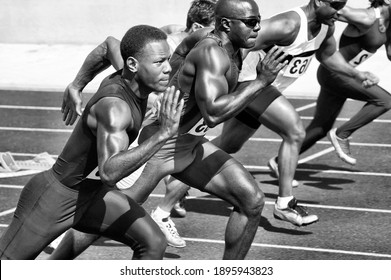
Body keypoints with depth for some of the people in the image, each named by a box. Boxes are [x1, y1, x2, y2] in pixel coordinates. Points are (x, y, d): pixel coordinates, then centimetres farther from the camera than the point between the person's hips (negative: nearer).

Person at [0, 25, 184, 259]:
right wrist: (163, 134, -53)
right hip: (54, 196, -9)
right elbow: (109, 173, -49)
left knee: (153, 243, -8)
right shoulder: (114, 106, -35)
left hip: (88, 193, 9)